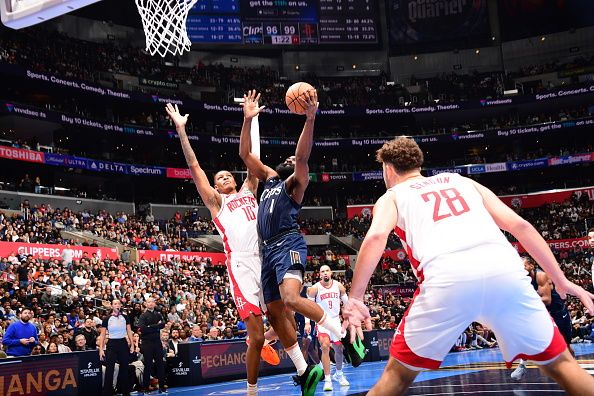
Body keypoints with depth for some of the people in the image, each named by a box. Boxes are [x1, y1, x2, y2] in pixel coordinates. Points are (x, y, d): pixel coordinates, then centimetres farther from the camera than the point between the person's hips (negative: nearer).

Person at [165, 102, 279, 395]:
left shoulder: (248, 191, 25)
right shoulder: (216, 202, 15)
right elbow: (194, 167, 9)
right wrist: (181, 129, 4)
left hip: (267, 259, 4)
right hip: (241, 265, -4)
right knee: (256, 337, -8)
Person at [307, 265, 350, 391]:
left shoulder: (338, 286, -3)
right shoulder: (315, 288, -11)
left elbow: (347, 302, 7)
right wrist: (307, 323, -14)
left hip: (336, 320, 4)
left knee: (339, 349, 14)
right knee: (325, 347, -22)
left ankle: (338, 374, 37)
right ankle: (327, 379, -15)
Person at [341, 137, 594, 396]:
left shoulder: (391, 197, 25)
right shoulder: (463, 181, 34)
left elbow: (376, 237, 1)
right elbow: (519, 225, 23)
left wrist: (355, 299, 1)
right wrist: (561, 281, 26)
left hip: (447, 278, -3)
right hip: (505, 270, 3)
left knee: (397, 374, 16)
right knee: (560, 364, 20)